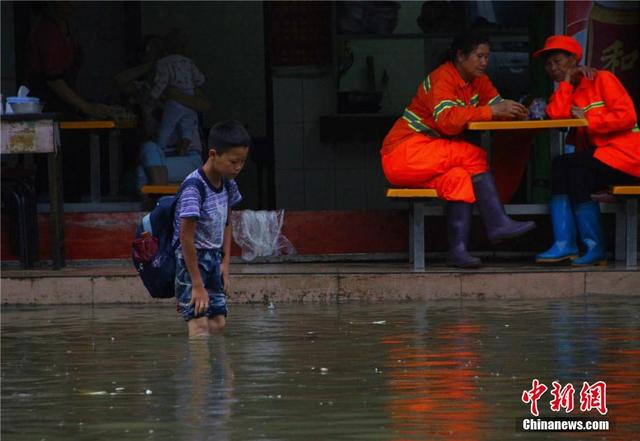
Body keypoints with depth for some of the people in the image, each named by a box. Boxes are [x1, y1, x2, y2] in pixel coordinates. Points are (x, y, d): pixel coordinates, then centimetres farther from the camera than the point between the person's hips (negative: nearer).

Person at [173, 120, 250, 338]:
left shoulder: (228, 185, 1)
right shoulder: (194, 188, -24)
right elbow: (186, 237, -23)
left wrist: (225, 263, 9)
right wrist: (197, 285, -22)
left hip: (213, 257, 8)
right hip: (190, 258, -8)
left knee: (218, 323, 5)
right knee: (199, 324, -16)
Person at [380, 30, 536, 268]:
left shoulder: (478, 80, 10)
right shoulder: (442, 78, -16)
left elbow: (498, 105, 1)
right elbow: (446, 120, -30)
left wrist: (514, 111, -23)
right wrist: (491, 111, -34)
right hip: (403, 155, -7)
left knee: (459, 177, -25)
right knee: (473, 155, -25)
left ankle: (458, 248, -34)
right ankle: (497, 224, -25)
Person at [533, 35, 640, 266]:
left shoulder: (602, 79, 0)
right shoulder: (566, 91, 19)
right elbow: (555, 114, -5)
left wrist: (588, 120, -10)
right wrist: (568, 81, -1)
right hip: (596, 154, 7)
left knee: (576, 169, -27)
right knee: (559, 166, -17)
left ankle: (594, 247, -21)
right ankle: (564, 244, -25)